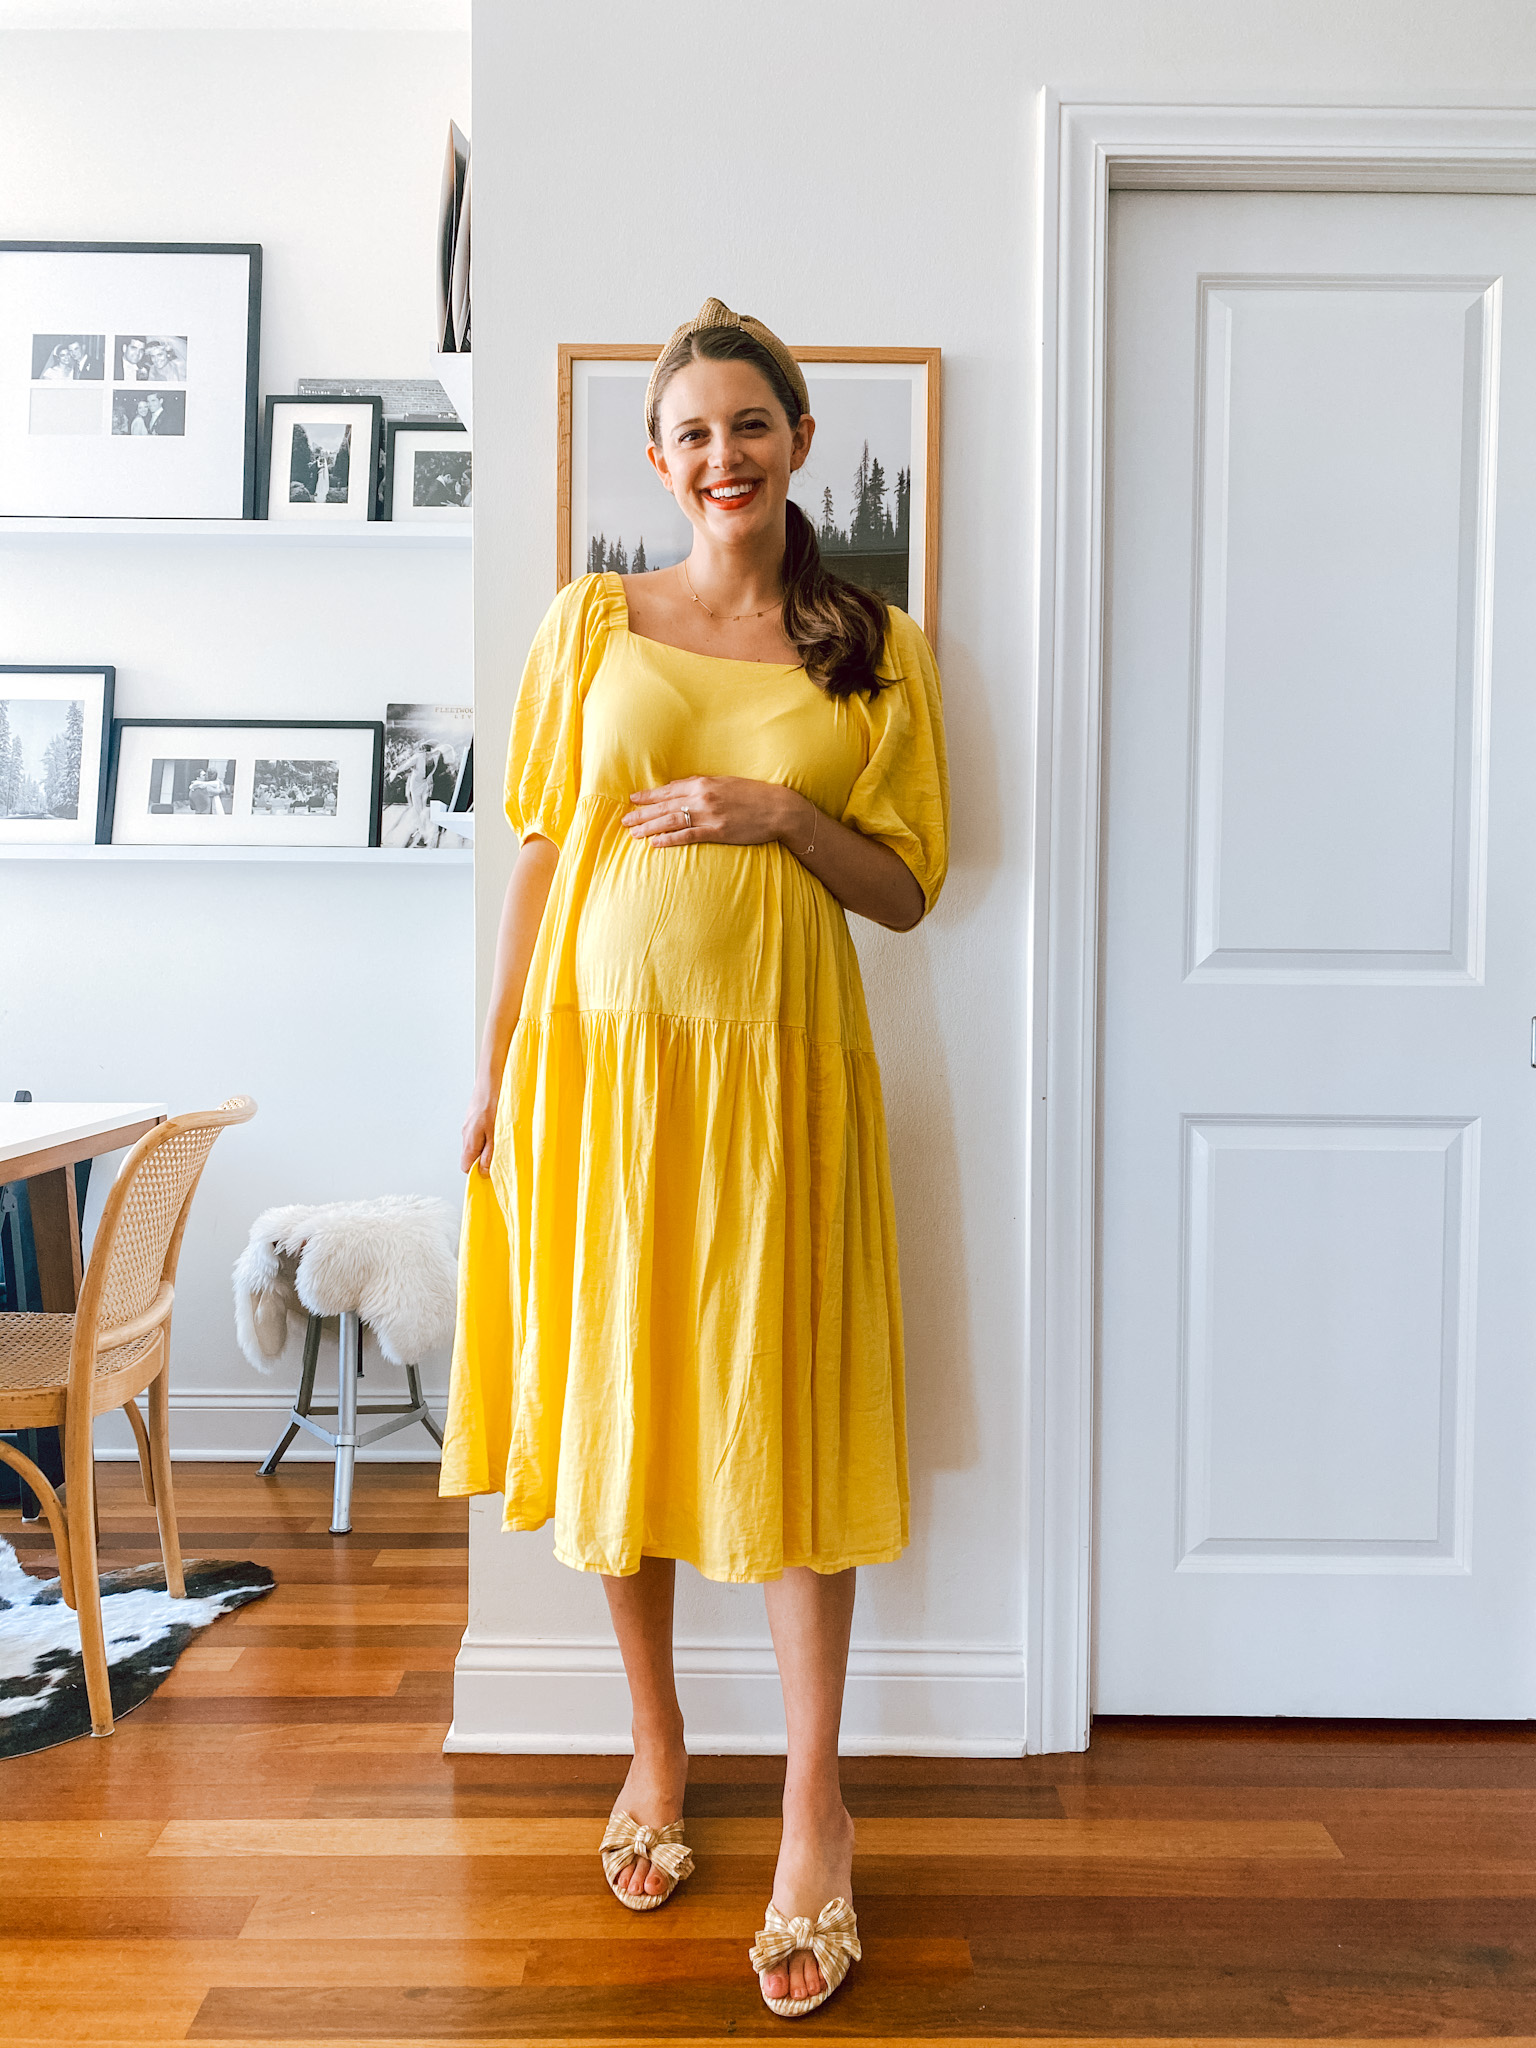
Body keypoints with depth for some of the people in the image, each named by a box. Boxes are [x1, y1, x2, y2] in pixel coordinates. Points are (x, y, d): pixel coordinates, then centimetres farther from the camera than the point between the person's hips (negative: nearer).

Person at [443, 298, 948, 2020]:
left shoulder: (875, 649, 6)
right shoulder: (593, 619, 7)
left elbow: (908, 890, 6)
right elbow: (538, 850, 6)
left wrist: (783, 814, -12)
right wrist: (494, 1070, 3)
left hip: (779, 1061, -1)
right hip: (602, 1043, 2)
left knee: (784, 1412, 2)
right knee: (611, 1398, 9)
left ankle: (814, 1805, 18)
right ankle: (656, 1746, 31)